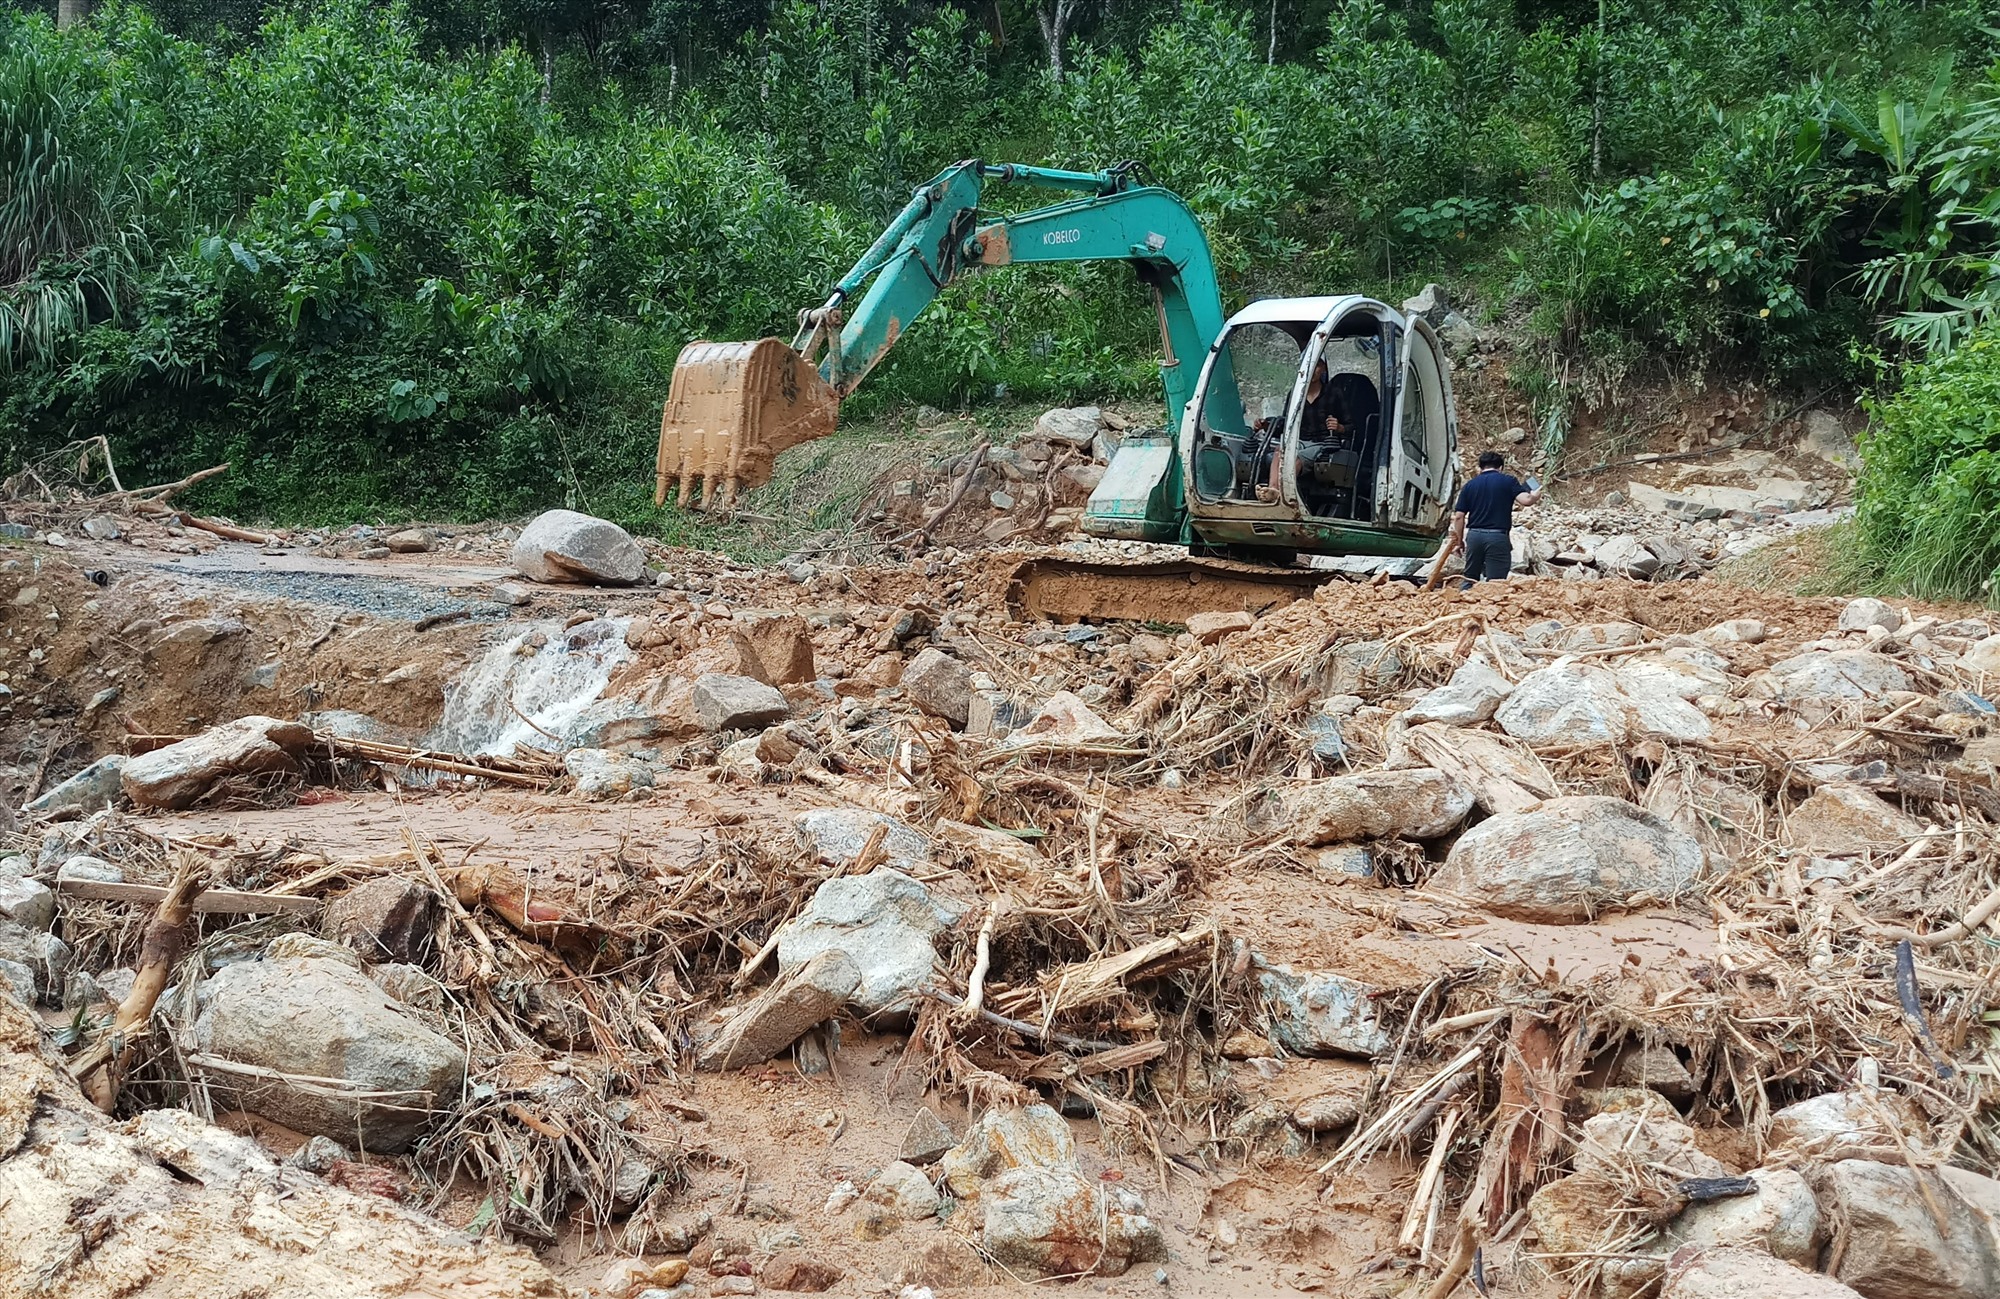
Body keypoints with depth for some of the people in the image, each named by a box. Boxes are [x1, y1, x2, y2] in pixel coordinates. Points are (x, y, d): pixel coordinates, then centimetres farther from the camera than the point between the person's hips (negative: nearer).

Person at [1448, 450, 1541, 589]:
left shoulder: (1469, 485, 9)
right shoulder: (1508, 481, 1)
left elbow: (1459, 516, 6)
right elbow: (1526, 500, -12)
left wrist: (1459, 539, 16)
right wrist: (1535, 496, 10)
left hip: (1474, 535, 3)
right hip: (1498, 537, -3)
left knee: (1469, 579, 15)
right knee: (1495, 582, -1)